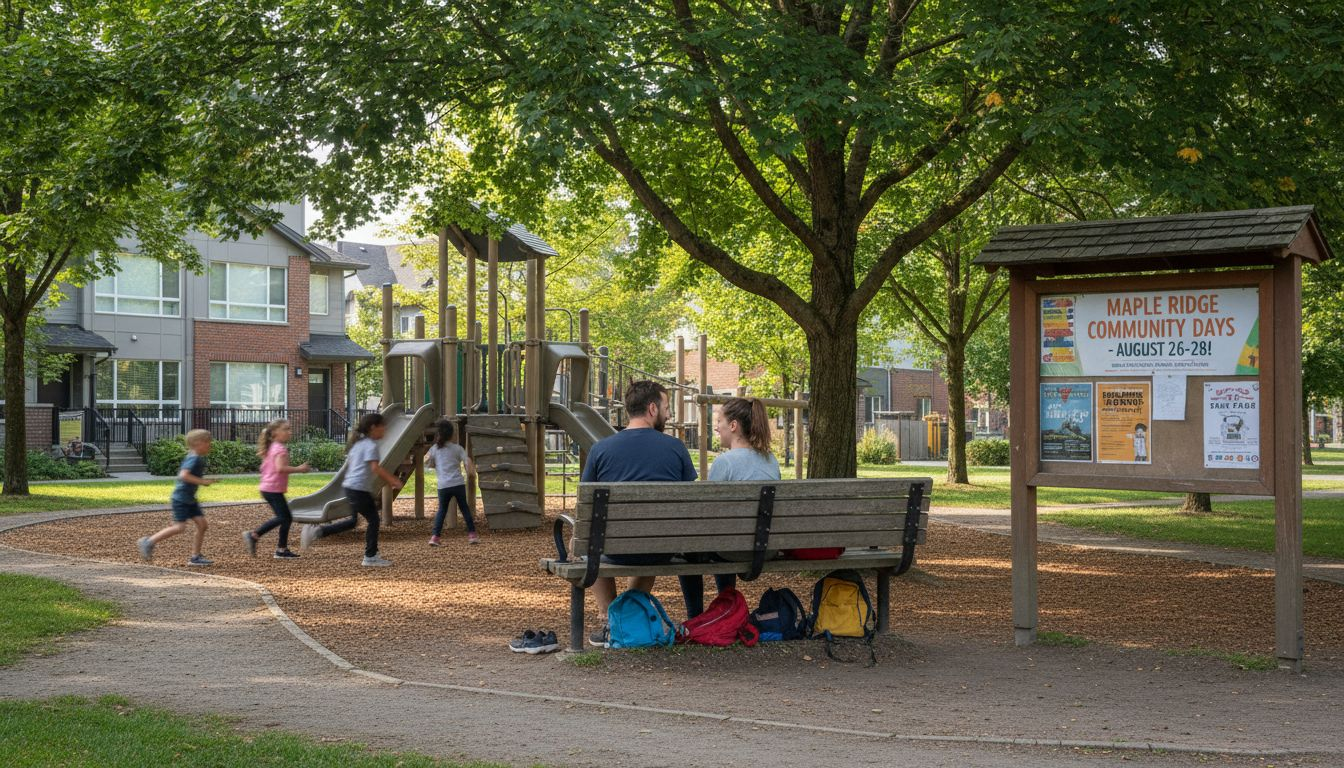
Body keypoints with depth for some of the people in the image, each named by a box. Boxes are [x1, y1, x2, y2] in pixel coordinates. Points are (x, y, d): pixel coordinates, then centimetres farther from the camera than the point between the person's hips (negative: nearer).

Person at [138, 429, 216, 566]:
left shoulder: (199, 459, 12)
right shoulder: (194, 458, -18)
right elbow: (184, 475, -30)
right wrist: (203, 481, -28)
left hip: (190, 499, 10)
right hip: (181, 498, -10)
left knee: (202, 524, 2)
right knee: (180, 527, -12)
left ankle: (195, 557, 7)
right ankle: (149, 542, 1)